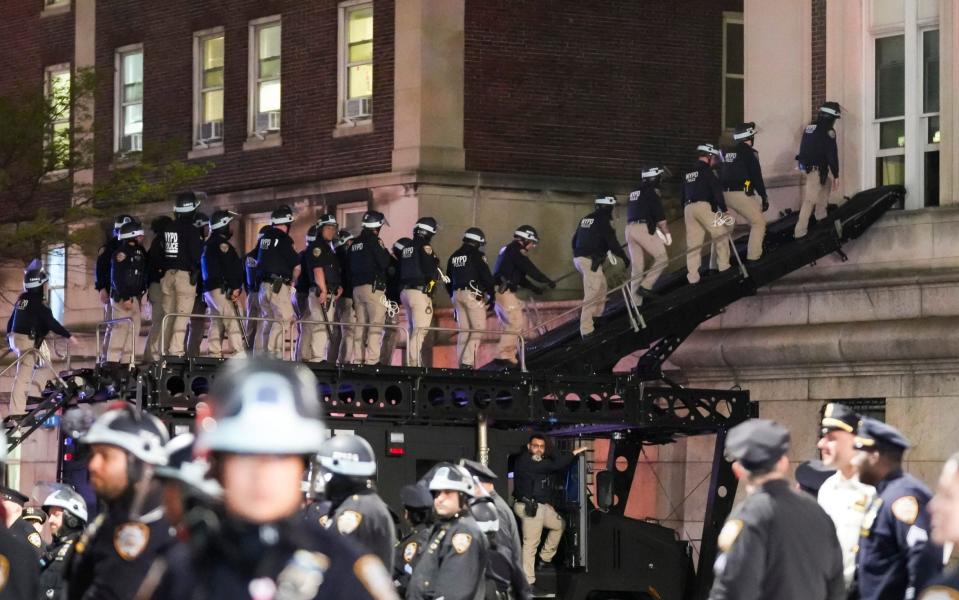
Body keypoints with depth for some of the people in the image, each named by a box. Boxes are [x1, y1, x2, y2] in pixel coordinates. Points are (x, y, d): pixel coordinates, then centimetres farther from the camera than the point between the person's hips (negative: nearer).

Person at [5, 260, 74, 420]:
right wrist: (68, 335, -12)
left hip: (15, 337, 9)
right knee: (24, 375, -11)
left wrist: (9, 337, 32)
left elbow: (11, 321, 20)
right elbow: (51, 322, -18)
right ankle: (16, 411, -16)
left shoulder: (21, 299, 11)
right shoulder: (38, 301, -14)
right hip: (27, 340, -9)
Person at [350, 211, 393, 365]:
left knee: (360, 325, 10)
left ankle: (358, 358, 8)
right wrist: (385, 252, 4)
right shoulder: (374, 240, -8)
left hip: (357, 288, 8)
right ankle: (372, 359, -18)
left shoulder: (355, 244, 15)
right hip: (373, 287, -8)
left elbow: (350, 268, 17)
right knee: (376, 325, -9)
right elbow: (384, 263, -13)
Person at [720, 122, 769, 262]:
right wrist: (764, 197, -4)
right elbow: (757, 177, -9)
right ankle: (753, 256, -2)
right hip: (741, 195, -7)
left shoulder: (727, 152, 16)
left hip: (725, 194, 7)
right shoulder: (749, 153, -7)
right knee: (759, 222, 5)